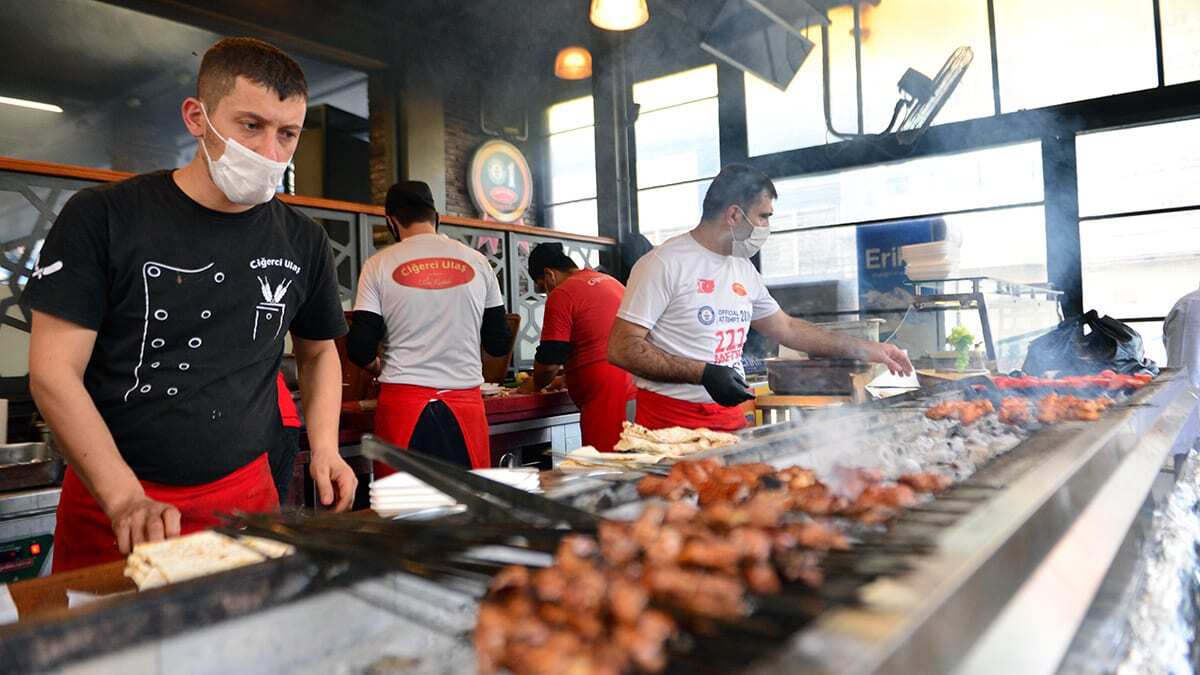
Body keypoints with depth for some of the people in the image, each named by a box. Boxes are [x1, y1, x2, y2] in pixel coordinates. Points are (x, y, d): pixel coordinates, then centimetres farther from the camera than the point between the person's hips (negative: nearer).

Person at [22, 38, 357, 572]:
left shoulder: (303, 242, 0)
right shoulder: (102, 218, -8)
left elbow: (319, 351, 13)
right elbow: (53, 371, -10)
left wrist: (325, 448, -2)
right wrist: (126, 499, -21)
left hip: (246, 492, 2)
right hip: (109, 506, -2)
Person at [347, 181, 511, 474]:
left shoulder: (379, 265, 0)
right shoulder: (477, 262, 5)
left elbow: (360, 350, -1)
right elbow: (499, 344, 9)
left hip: (403, 405, -1)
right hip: (465, 403, 1)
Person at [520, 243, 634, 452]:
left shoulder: (561, 295, -7)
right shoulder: (613, 282, 19)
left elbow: (549, 362, -8)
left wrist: (535, 385, 13)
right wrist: (568, 378, 32)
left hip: (605, 398, -8)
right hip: (635, 391, 8)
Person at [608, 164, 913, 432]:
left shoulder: (744, 270, 13)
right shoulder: (665, 264, -12)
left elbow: (787, 329, 25)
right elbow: (622, 349, -16)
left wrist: (865, 350, 24)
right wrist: (703, 373, -23)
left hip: (729, 415, 7)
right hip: (670, 419, -7)